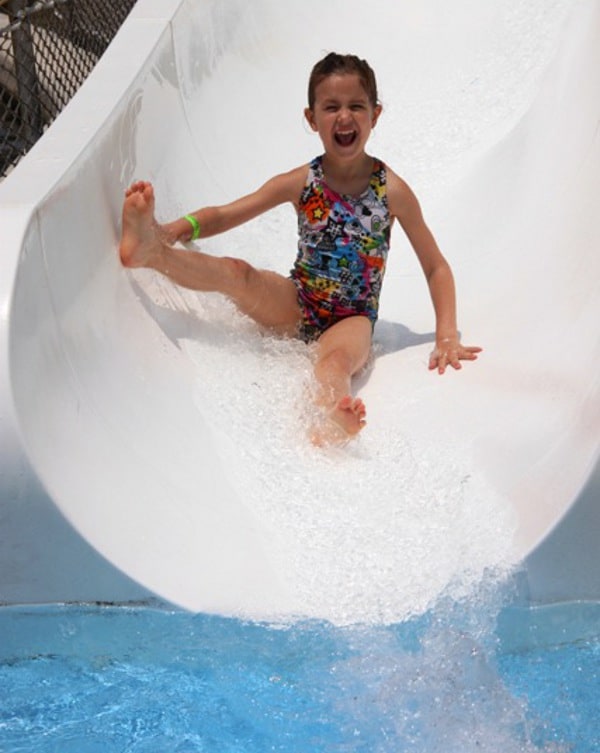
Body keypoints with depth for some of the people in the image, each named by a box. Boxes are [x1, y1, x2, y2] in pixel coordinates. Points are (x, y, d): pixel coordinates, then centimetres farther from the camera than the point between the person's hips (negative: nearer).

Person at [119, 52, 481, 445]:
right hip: (298, 307, 4)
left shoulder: (392, 191, -8)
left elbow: (436, 267, -1)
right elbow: (223, 216, -1)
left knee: (338, 357, -38)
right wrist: (178, 229, -22)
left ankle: (332, 418, -71)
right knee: (237, 273, -24)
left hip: (353, 319, -4)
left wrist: (447, 336, -10)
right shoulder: (301, 184, -3)